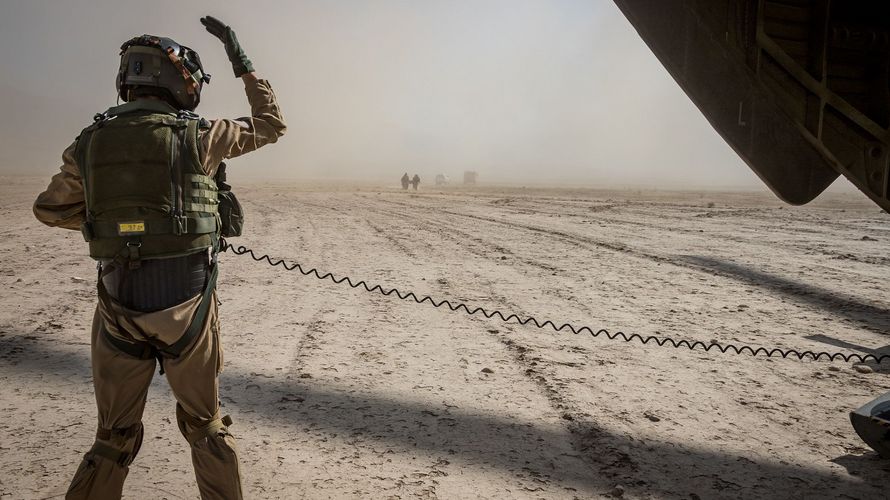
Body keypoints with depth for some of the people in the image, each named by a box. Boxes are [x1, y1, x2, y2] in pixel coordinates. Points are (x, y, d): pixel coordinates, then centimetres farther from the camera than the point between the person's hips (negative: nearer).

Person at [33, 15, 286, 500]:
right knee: (206, 427, 17)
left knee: (115, 437, 17)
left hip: (118, 306, 3)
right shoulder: (196, 136, -7)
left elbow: (49, 210, 16)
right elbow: (271, 125, 9)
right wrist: (242, 62, 16)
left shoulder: (90, 142, 3)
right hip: (187, 306, -2)